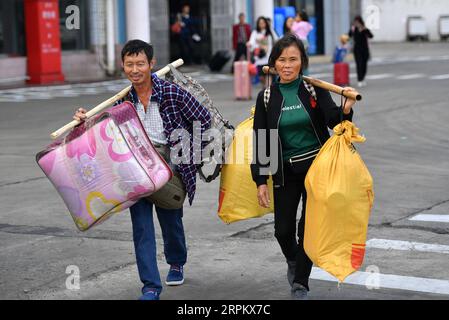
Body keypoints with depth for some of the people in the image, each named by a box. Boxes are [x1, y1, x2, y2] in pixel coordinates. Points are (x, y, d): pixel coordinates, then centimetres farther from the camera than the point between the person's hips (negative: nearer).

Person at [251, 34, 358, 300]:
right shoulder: (266, 97, -2)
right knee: (283, 229, 5)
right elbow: (260, 142, 0)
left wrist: (346, 110, -37)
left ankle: (300, 283, 13)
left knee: (309, 227, -3)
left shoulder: (315, 89, -4)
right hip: (285, 171, 1)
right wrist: (261, 181, -3)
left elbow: (333, 120, -15)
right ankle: (293, 261, 38)